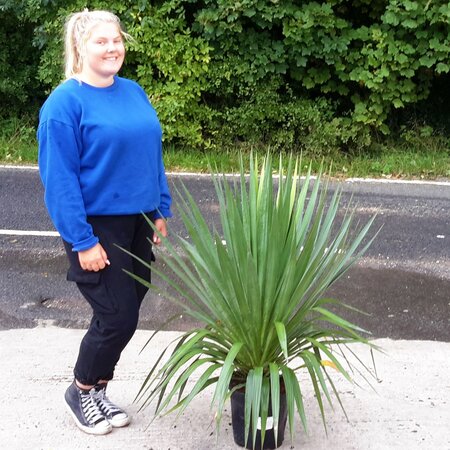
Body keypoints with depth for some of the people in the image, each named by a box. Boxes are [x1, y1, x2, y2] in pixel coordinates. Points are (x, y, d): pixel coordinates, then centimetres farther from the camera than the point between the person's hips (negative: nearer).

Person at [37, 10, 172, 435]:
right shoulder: (65, 103, -13)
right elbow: (59, 178, -16)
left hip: (138, 224, 7)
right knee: (118, 316, -5)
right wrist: (82, 241, -19)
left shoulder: (134, 92, 8)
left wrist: (161, 210, 12)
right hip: (98, 227, -6)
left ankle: (97, 389, 31)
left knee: (123, 312, 11)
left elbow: (152, 155, 15)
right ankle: (81, 390, 21)